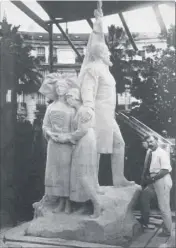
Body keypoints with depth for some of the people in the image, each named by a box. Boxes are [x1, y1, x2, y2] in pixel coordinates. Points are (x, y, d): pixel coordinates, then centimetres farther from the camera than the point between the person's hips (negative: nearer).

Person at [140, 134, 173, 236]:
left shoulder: (162, 153, -18)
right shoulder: (149, 152, 5)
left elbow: (166, 170, -24)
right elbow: (146, 167, 12)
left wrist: (152, 178, -23)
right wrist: (145, 178, 0)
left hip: (162, 180, -9)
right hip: (153, 180, 9)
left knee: (164, 207, 0)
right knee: (144, 195, 22)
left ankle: (167, 231, 17)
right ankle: (144, 220, 40)